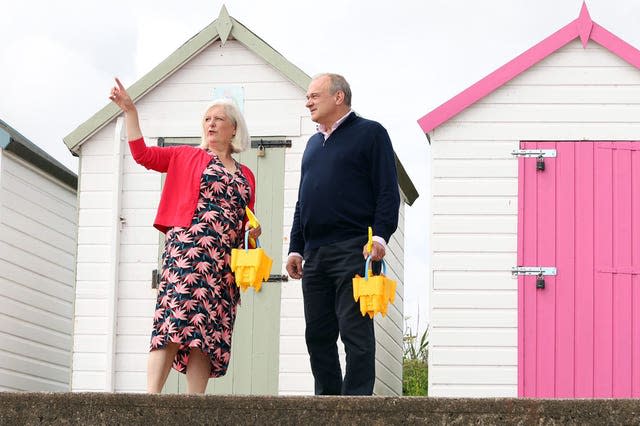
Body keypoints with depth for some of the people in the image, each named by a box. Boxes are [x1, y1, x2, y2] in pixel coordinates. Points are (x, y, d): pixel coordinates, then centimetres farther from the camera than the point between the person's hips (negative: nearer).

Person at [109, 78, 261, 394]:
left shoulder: (245, 176, 24)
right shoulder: (187, 157, 15)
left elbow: (246, 225, 27)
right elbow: (142, 153, 7)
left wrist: (253, 232, 4)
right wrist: (129, 111, 2)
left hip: (224, 261, 4)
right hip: (187, 249, -4)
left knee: (208, 332, -3)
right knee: (175, 321, -20)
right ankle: (151, 397, -27)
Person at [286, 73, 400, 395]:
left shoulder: (370, 133, 3)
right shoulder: (314, 144, 25)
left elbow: (387, 192, -5)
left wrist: (380, 236, -16)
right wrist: (296, 248, 18)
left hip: (353, 251, -7)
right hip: (315, 254, 7)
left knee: (355, 330, -9)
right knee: (317, 334, 6)